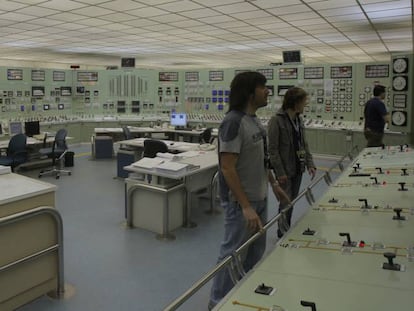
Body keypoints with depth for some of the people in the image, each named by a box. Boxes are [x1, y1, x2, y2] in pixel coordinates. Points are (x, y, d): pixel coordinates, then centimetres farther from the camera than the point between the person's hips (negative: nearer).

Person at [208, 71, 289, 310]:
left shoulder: (255, 120, 6)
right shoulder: (234, 122, -22)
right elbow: (227, 168, -25)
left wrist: (274, 184, 18)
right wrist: (246, 207, -27)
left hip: (260, 198, 9)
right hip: (241, 202, -9)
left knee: (255, 252, 22)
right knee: (233, 254, 5)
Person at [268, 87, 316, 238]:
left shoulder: (298, 119, 6)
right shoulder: (276, 120, -16)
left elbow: (304, 144, 12)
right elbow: (272, 149, -16)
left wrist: (310, 164, 2)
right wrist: (280, 172, -18)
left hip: (297, 168, 7)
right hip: (285, 170, -7)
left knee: (292, 201, 15)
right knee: (286, 202, 1)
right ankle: (282, 233, 19)